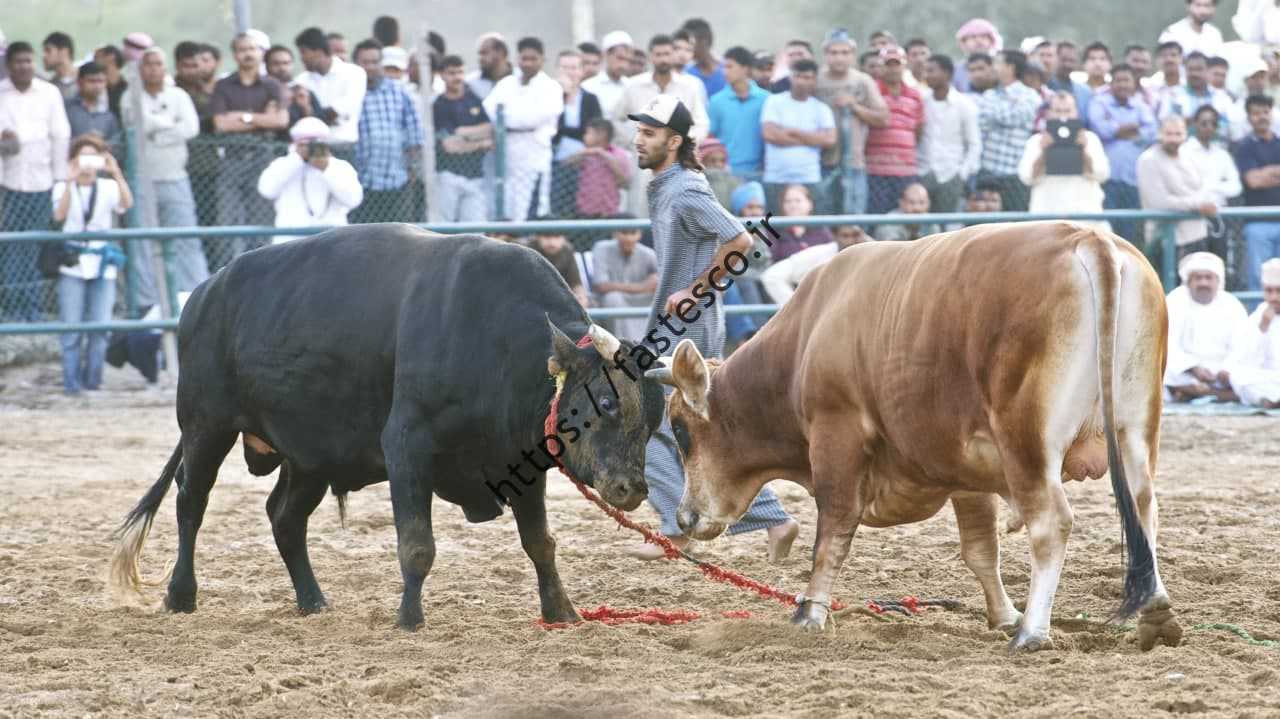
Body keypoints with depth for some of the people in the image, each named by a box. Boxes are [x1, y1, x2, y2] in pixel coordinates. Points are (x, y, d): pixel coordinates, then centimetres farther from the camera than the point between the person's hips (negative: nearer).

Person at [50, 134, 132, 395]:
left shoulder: (108, 188, 7)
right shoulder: (63, 188, 5)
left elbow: (127, 204, -13)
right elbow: (59, 215, -13)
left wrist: (116, 173, -24)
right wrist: (71, 182, -22)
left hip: (102, 266, 1)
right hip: (72, 266, -1)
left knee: (100, 325, -2)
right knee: (71, 327, -6)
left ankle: (92, 379, 8)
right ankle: (71, 381, -1)